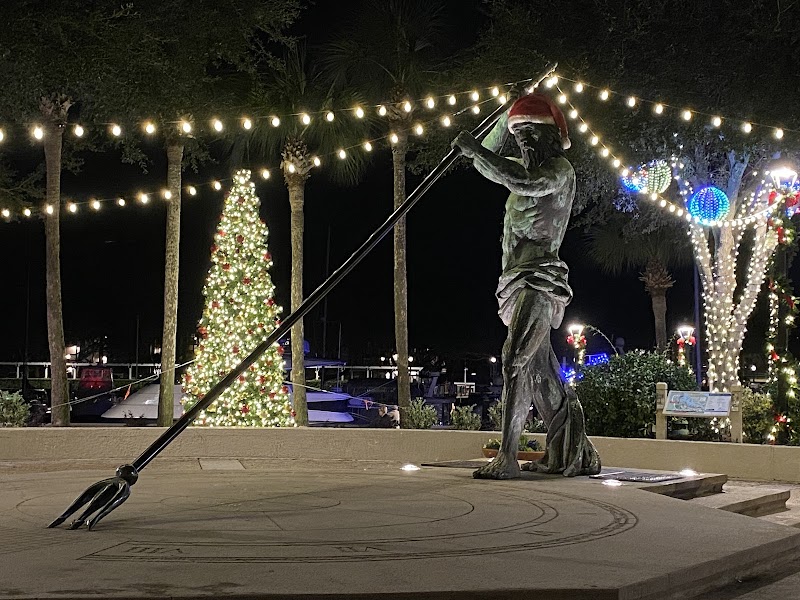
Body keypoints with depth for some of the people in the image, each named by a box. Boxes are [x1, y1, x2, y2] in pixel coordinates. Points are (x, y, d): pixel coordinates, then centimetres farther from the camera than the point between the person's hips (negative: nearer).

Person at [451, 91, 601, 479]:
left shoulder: (559, 169, -5)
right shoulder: (529, 169, 22)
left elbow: (524, 182, -25)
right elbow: (486, 165, 35)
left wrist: (473, 148, -18)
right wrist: (508, 116, 25)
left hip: (538, 279, -10)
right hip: (519, 282, 10)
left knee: (515, 360, -22)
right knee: (541, 370, 10)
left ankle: (506, 458, -25)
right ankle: (573, 454, 16)